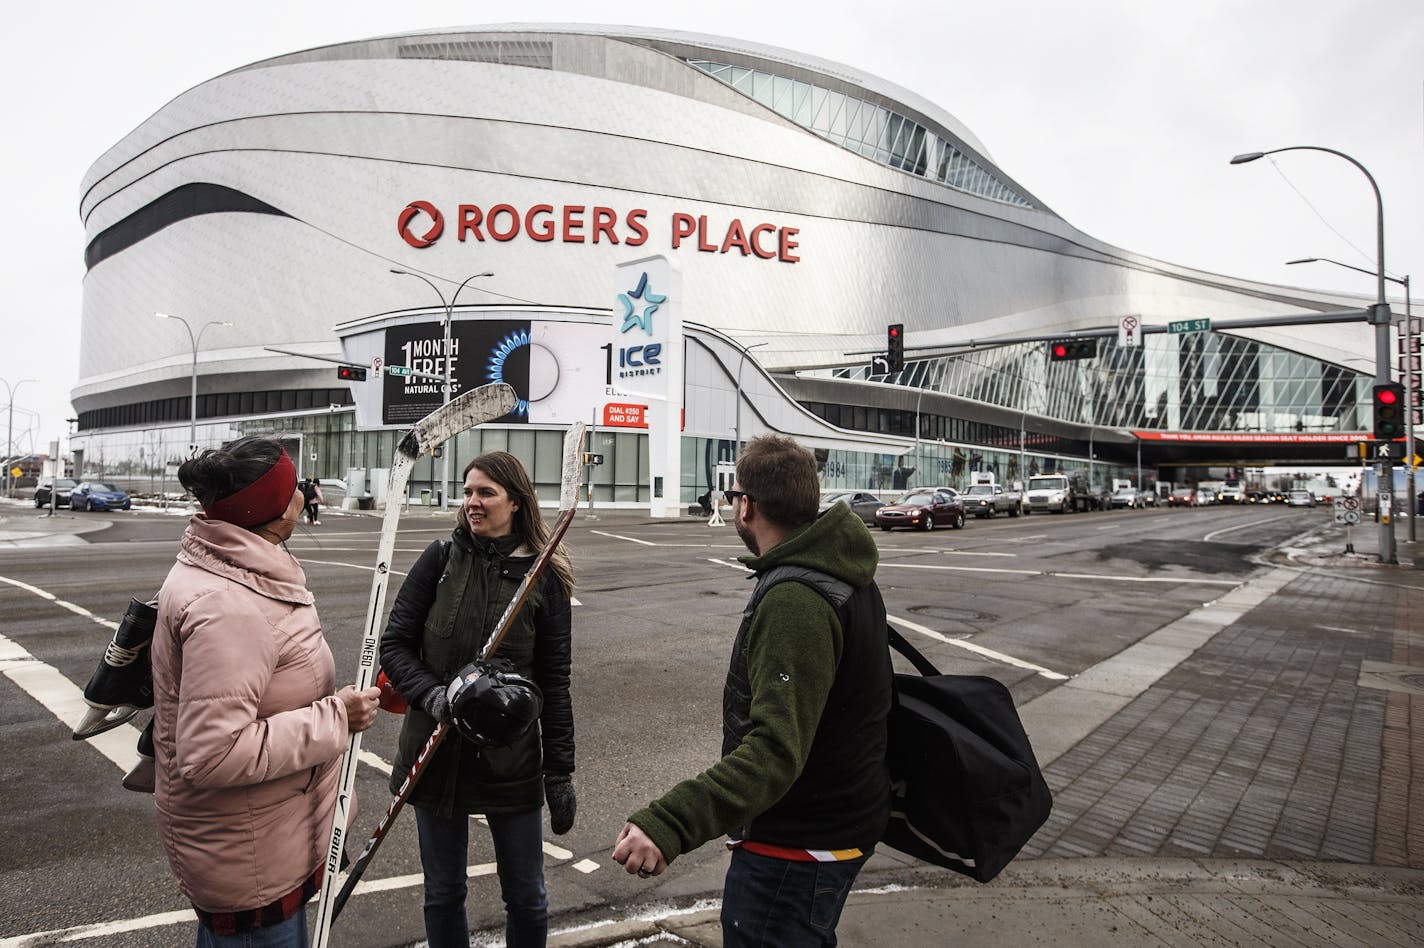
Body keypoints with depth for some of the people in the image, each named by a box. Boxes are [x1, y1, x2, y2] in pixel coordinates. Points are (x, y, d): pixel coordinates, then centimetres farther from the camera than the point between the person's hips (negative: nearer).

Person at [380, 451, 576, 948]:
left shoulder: (546, 578, -6)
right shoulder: (441, 559, -4)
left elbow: (554, 683, -3)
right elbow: (394, 645, -3)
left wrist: (560, 772, -3)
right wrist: (432, 695, -21)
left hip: (511, 760, -1)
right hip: (437, 753, 1)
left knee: (526, 898, 12)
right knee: (443, 893, 17)